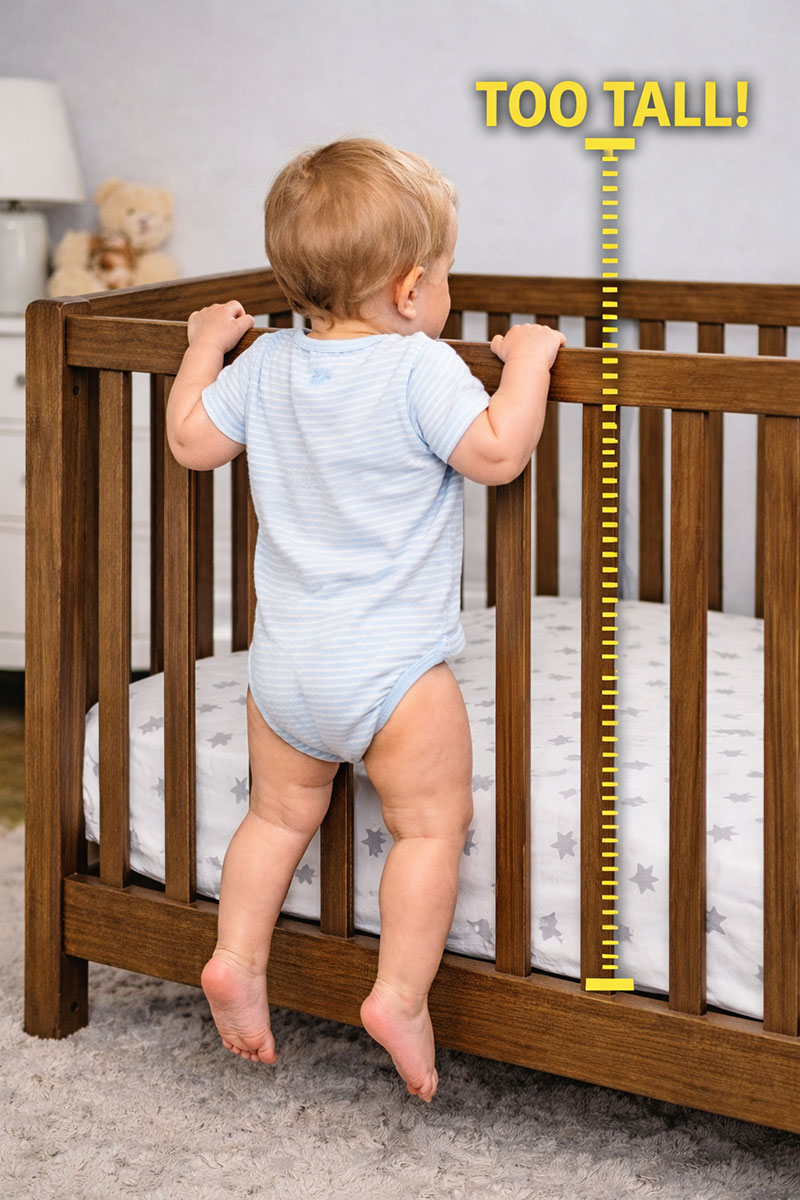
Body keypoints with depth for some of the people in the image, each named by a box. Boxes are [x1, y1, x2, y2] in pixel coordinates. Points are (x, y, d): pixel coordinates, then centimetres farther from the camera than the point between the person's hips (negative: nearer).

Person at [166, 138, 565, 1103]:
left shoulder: (266, 365, 3)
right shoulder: (422, 371, -15)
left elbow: (192, 439, 12)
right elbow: (498, 453, -19)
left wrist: (205, 345, 26)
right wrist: (528, 358, -7)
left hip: (282, 662, 6)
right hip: (392, 666, -6)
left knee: (280, 814, 22)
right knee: (431, 824, 5)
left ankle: (236, 957, 17)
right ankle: (400, 995, 0)